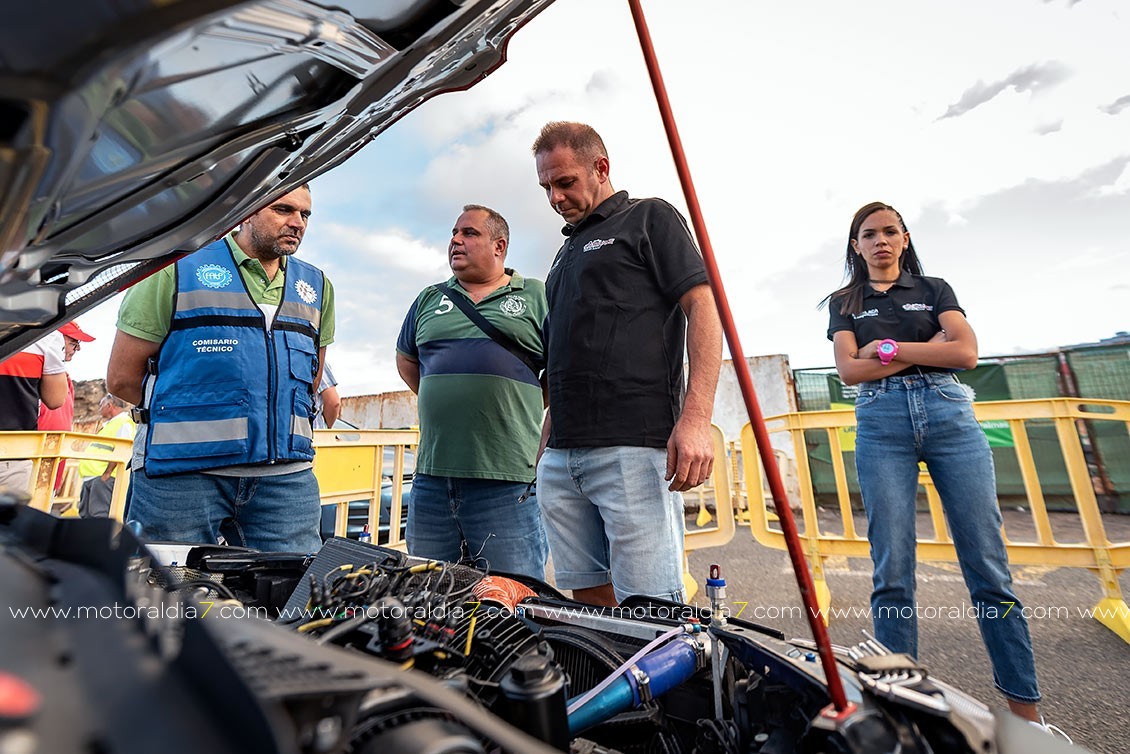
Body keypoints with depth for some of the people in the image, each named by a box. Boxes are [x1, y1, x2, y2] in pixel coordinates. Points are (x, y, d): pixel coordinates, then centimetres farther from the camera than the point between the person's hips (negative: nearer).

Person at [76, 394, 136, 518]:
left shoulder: (123, 422, -7)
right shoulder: (110, 424, 26)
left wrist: (106, 474, -23)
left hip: (103, 477, -11)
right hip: (90, 478, 11)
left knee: (99, 515, -16)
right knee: (86, 515, 11)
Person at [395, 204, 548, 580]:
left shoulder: (536, 296, 6)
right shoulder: (428, 300, 18)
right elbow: (406, 360, 29)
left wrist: (523, 408, 2)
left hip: (508, 482, -4)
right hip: (431, 477, 5)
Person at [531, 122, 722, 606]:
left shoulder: (650, 218, 8)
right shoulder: (567, 250, 27)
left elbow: (702, 309, -5)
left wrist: (695, 418, -18)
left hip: (634, 447, -7)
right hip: (560, 458, 7)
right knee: (587, 598, 11)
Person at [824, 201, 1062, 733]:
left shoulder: (934, 289, 19)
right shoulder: (843, 303, 16)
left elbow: (966, 354, 2)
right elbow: (850, 371, 0)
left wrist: (890, 349, -3)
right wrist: (932, 347, 0)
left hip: (949, 414, 2)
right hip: (881, 423, -1)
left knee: (989, 566, 0)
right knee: (892, 572, -4)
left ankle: (1026, 710, 12)